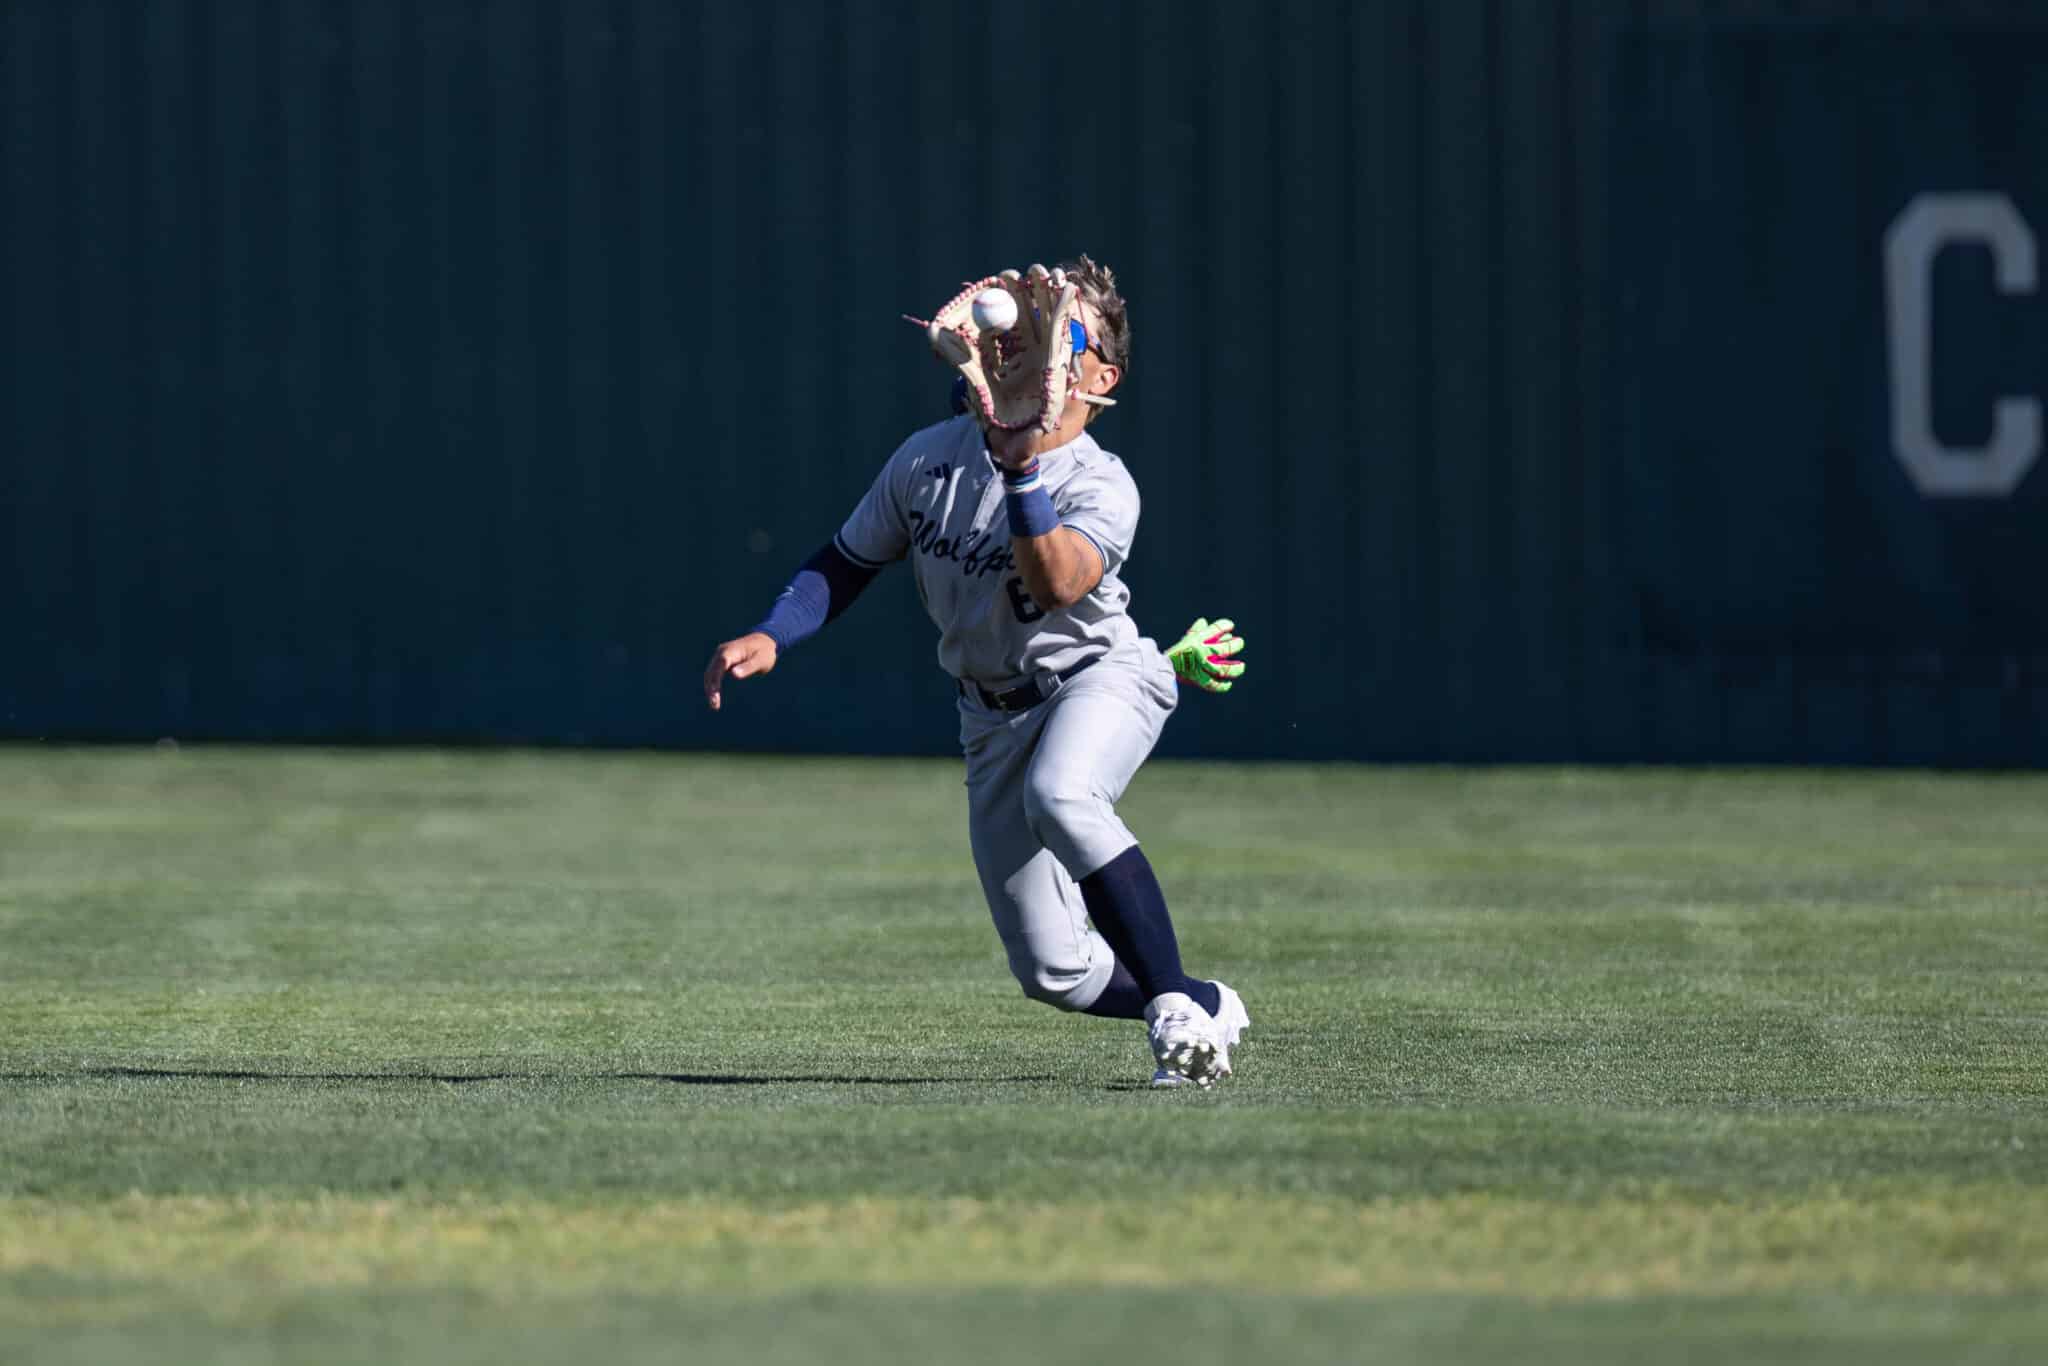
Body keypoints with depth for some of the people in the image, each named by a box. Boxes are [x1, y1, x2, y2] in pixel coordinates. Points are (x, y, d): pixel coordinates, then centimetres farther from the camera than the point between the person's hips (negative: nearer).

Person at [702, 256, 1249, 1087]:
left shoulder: (1102, 488, -18)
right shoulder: (931, 458, -3)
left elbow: (1057, 586, -37)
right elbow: (849, 560, 9)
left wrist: (1023, 466, -43)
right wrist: (769, 637, -6)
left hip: (1100, 678, -5)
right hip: (996, 722, 5)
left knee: (1060, 796, -41)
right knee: (1053, 972, 0)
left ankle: (1174, 1005, -35)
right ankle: (1208, 1009, 26)